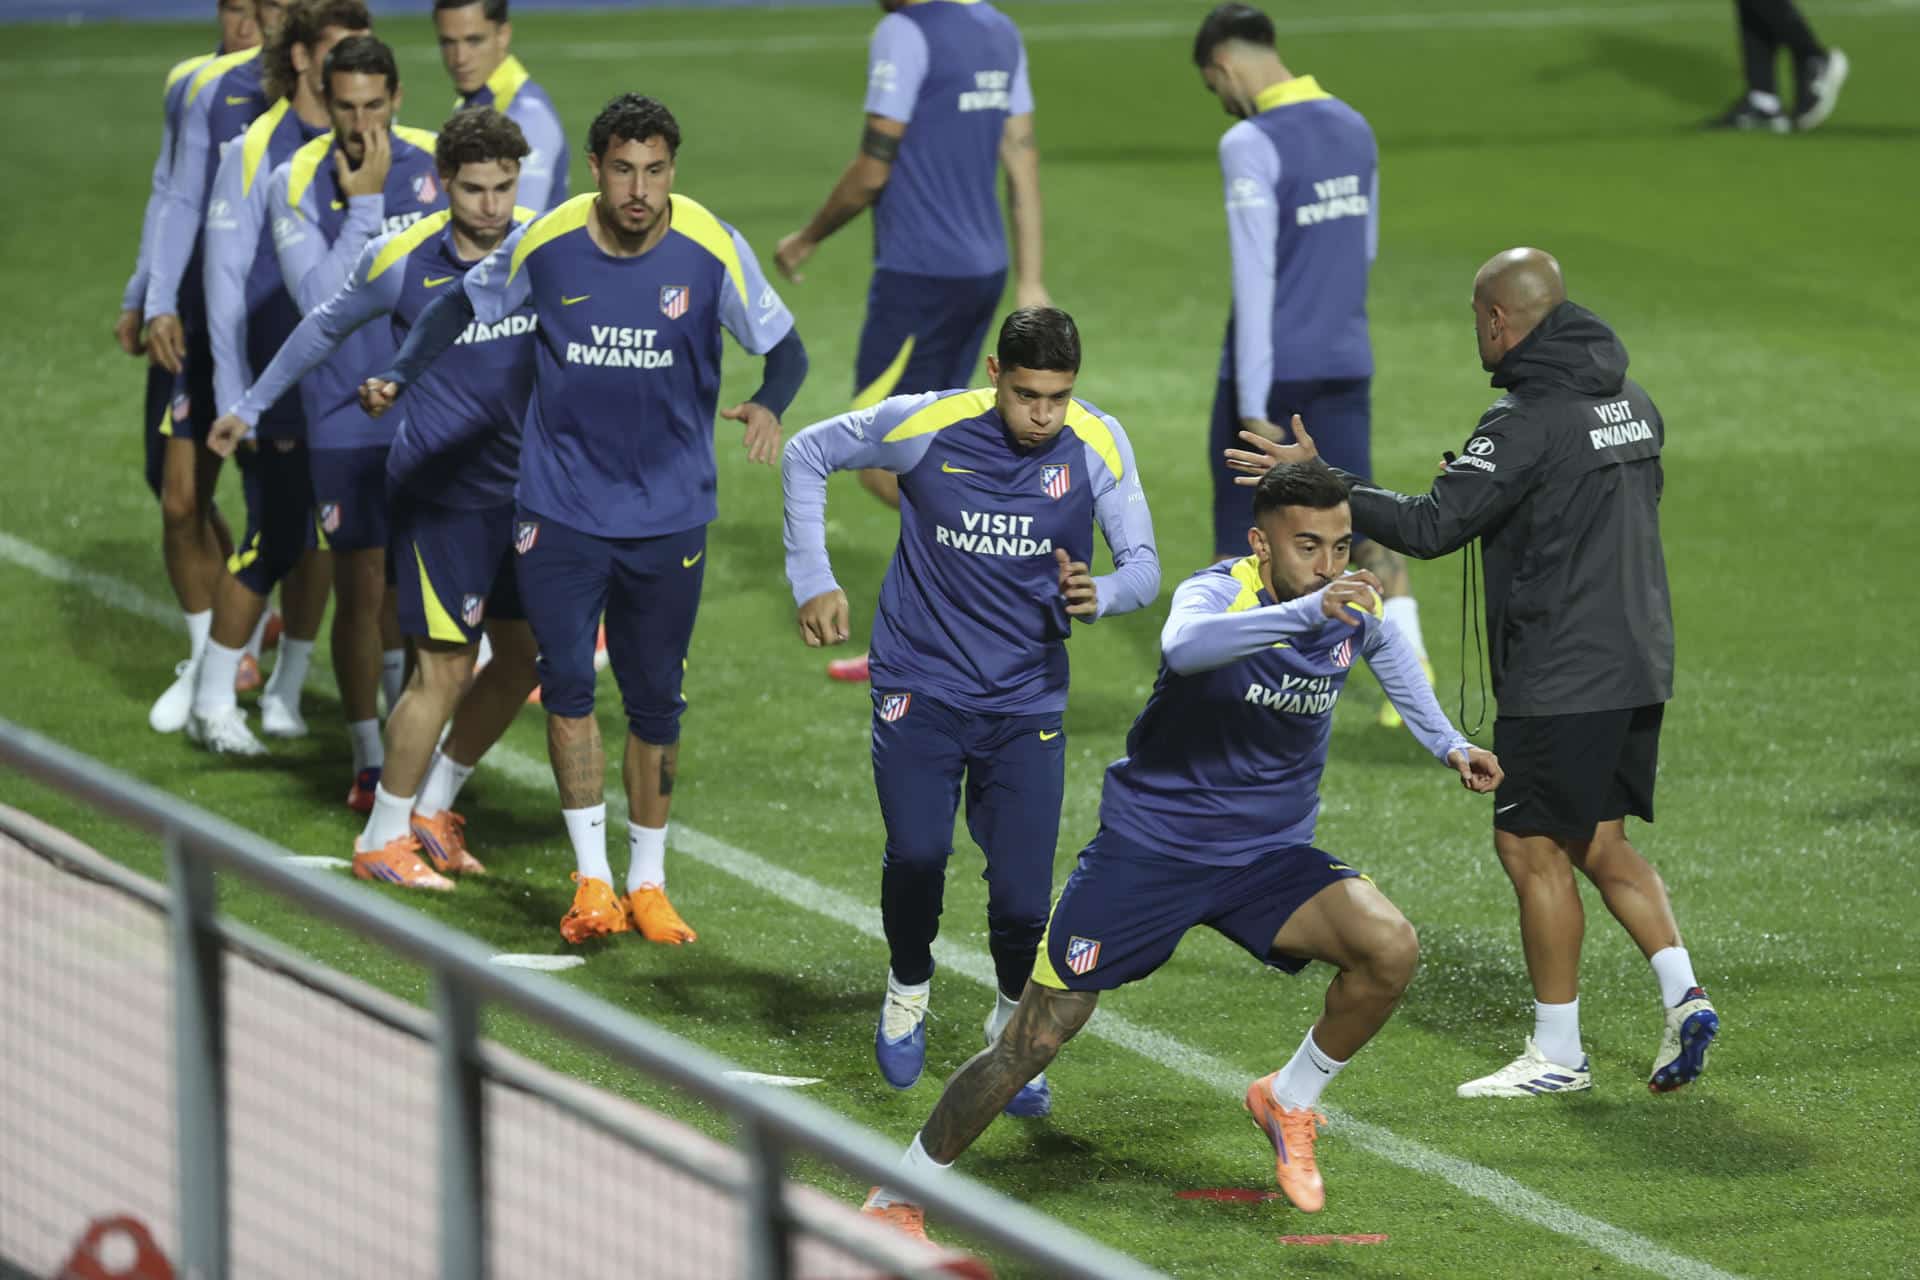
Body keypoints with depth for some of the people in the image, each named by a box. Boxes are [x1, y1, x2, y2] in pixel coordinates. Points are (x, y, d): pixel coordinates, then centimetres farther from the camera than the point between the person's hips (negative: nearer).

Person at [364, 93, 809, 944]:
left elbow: (783, 346, -5)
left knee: (655, 699, 8)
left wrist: (768, 405, -27)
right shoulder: (546, 243, -8)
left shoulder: (710, 249, -11)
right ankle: (590, 879, 1)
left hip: (670, 513, 0)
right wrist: (401, 376, -6)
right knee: (567, 683, -8)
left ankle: (648, 882, 22)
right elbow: (465, 304, 8)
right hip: (561, 502, 0)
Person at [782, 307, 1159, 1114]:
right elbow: (809, 454, 5)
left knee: (1023, 895, -6)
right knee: (917, 856, -15)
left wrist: (1100, 594, -29)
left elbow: (1142, 563, -6)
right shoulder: (926, 425, -11)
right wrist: (813, 583, 2)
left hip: (1026, 702, 1)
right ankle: (909, 987, 18)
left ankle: (1012, 1027, 25)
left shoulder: (1096, 446, -7)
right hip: (920, 685, -1)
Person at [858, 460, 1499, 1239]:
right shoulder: (1220, 592, -22)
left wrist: (1446, 743, 18)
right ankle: (897, 1198, 15)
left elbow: (1386, 645, 24)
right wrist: (1306, 612, -59)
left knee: (1391, 949, -22)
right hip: (1149, 845, -4)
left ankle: (1290, 1100, 4)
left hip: (1267, 855, 4)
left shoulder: (1352, 607, -4)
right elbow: (1183, 646, -49)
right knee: (1034, 1040, -4)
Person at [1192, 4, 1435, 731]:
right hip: (1344, 363, 6)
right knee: (1359, 522, 7)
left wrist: (1252, 405, -19)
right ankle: (1409, 664, -8)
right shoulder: (1353, 130, 7)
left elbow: (1253, 277, -19)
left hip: (1270, 369, -6)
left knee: (1238, 527, 8)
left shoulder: (1251, 146, -16)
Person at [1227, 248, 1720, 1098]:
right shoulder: (1630, 403, 9)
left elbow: (1430, 527, -21)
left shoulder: (1529, 422, -17)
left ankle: (1557, 1054, 7)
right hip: (1637, 667, 8)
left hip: (1563, 677, -8)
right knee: (1597, 843, 17)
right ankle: (1682, 994, 3)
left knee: (1532, 846, 2)